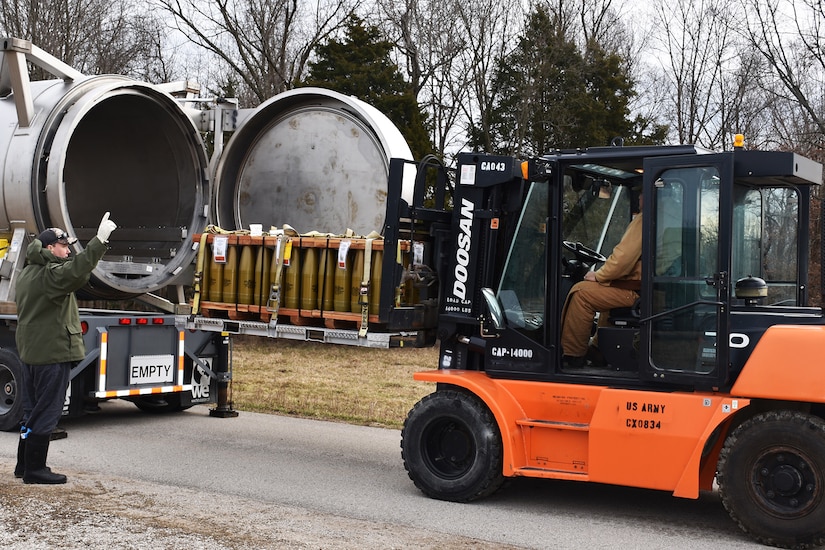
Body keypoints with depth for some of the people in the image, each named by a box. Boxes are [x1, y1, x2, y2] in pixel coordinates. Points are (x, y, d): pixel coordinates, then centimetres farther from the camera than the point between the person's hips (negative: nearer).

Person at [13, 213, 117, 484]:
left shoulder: (27, 273, 15)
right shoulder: (49, 274, -17)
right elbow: (76, 271, -36)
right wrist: (99, 240, -40)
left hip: (31, 352, 10)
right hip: (53, 353, -10)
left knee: (33, 410, 16)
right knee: (46, 412, -4)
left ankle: (24, 464, 23)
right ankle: (35, 469, 1)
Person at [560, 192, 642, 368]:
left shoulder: (643, 220, -14)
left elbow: (624, 257, -20)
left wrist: (598, 275, -5)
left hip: (635, 291, -11)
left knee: (582, 292, -11)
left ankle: (573, 356, -7)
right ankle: (599, 351, 29)